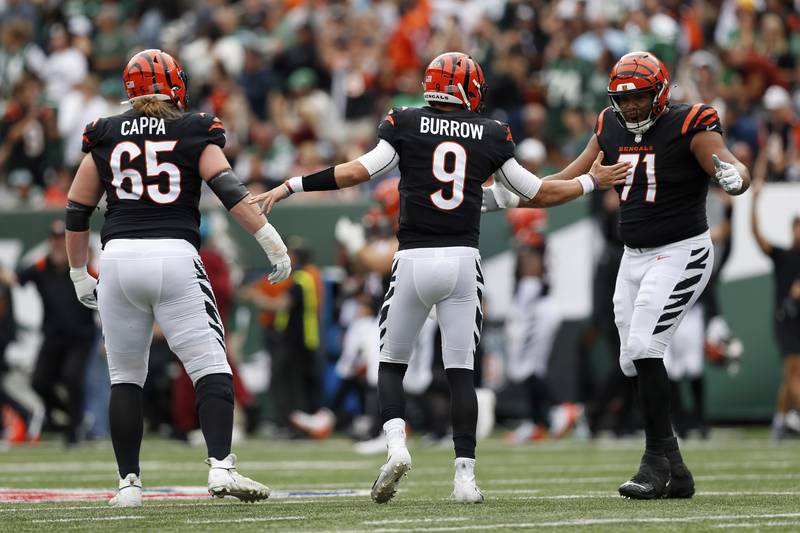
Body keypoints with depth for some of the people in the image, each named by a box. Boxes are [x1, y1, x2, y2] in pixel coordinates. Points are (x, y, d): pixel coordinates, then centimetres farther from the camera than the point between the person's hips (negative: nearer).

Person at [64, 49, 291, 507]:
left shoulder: (105, 137, 13)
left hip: (119, 259, 2)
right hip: (175, 255, -2)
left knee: (125, 378, 11)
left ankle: (128, 482, 8)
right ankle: (221, 466, -18)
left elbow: (77, 211, 14)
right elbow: (228, 187, -7)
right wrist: (271, 240, -8)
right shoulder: (194, 133, 7)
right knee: (211, 369, -2)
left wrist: (80, 275, 24)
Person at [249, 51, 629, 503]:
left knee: (392, 364, 11)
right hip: (463, 260, 1)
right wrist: (592, 182, 30)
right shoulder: (492, 136, 8)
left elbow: (361, 170, -9)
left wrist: (288, 188, -5)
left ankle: (396, 444, -13)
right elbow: (538, 193, 13)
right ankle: (465, 474, -3)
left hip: (414, 261, -1)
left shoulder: (405, 125, 2)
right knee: (461, 371, 5)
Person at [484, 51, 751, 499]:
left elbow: (733, 168, -25)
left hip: (681, 254, -7)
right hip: (635, 258, 7)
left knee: (644, 347, -20)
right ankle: (676, 473, 12)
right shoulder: (612, 129, 5)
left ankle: (657, 460, -12)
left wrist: (733, 175, -50)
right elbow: (569, 184, 13)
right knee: (635, 362, 4)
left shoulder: (688, 127, -13)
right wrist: (499, 197, 8)